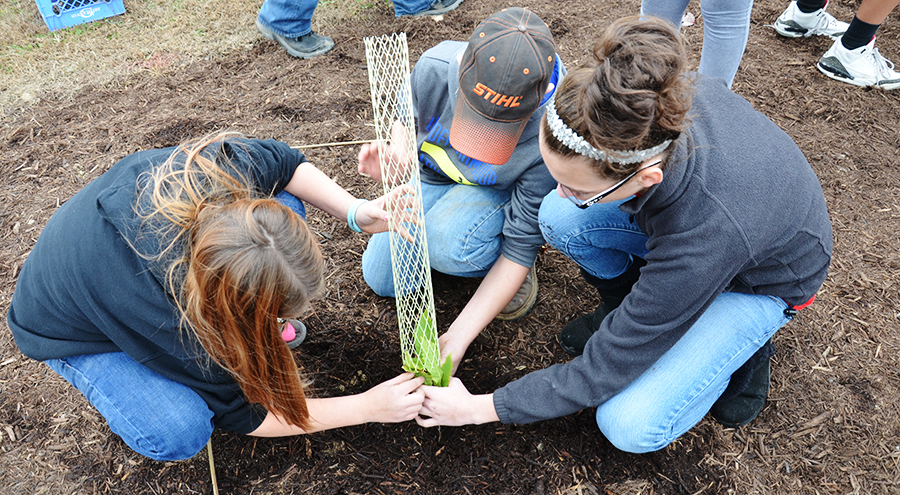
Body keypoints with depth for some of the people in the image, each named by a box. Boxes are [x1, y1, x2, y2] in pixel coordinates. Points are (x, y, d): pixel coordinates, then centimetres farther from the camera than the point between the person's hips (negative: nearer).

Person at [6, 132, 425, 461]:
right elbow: (241, 412, -26)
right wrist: (368, 407, -25)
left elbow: (286, 162, -8)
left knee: (281, 201, -18)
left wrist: (355, 213, -25)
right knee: (179, 434, -30)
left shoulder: (226, 166, -34)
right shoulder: (169, 323, -44)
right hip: (72, 328, -5)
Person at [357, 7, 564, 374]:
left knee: (448, 243, -36)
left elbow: (521, 249, -28)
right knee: (381, 278, 2)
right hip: (432, 177, 4)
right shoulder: (433, 69, -31)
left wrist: (457, 338, -30)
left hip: (501, 192, -3)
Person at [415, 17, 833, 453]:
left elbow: (602, 372, -31)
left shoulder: (706, 236, -44)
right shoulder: (662, 102, -30)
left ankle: (742, 345, 7)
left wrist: (478, 409, -23)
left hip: (766, 280, -5)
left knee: (630, 426, -18)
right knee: (558, 218, -20)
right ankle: (624, 307, 7)